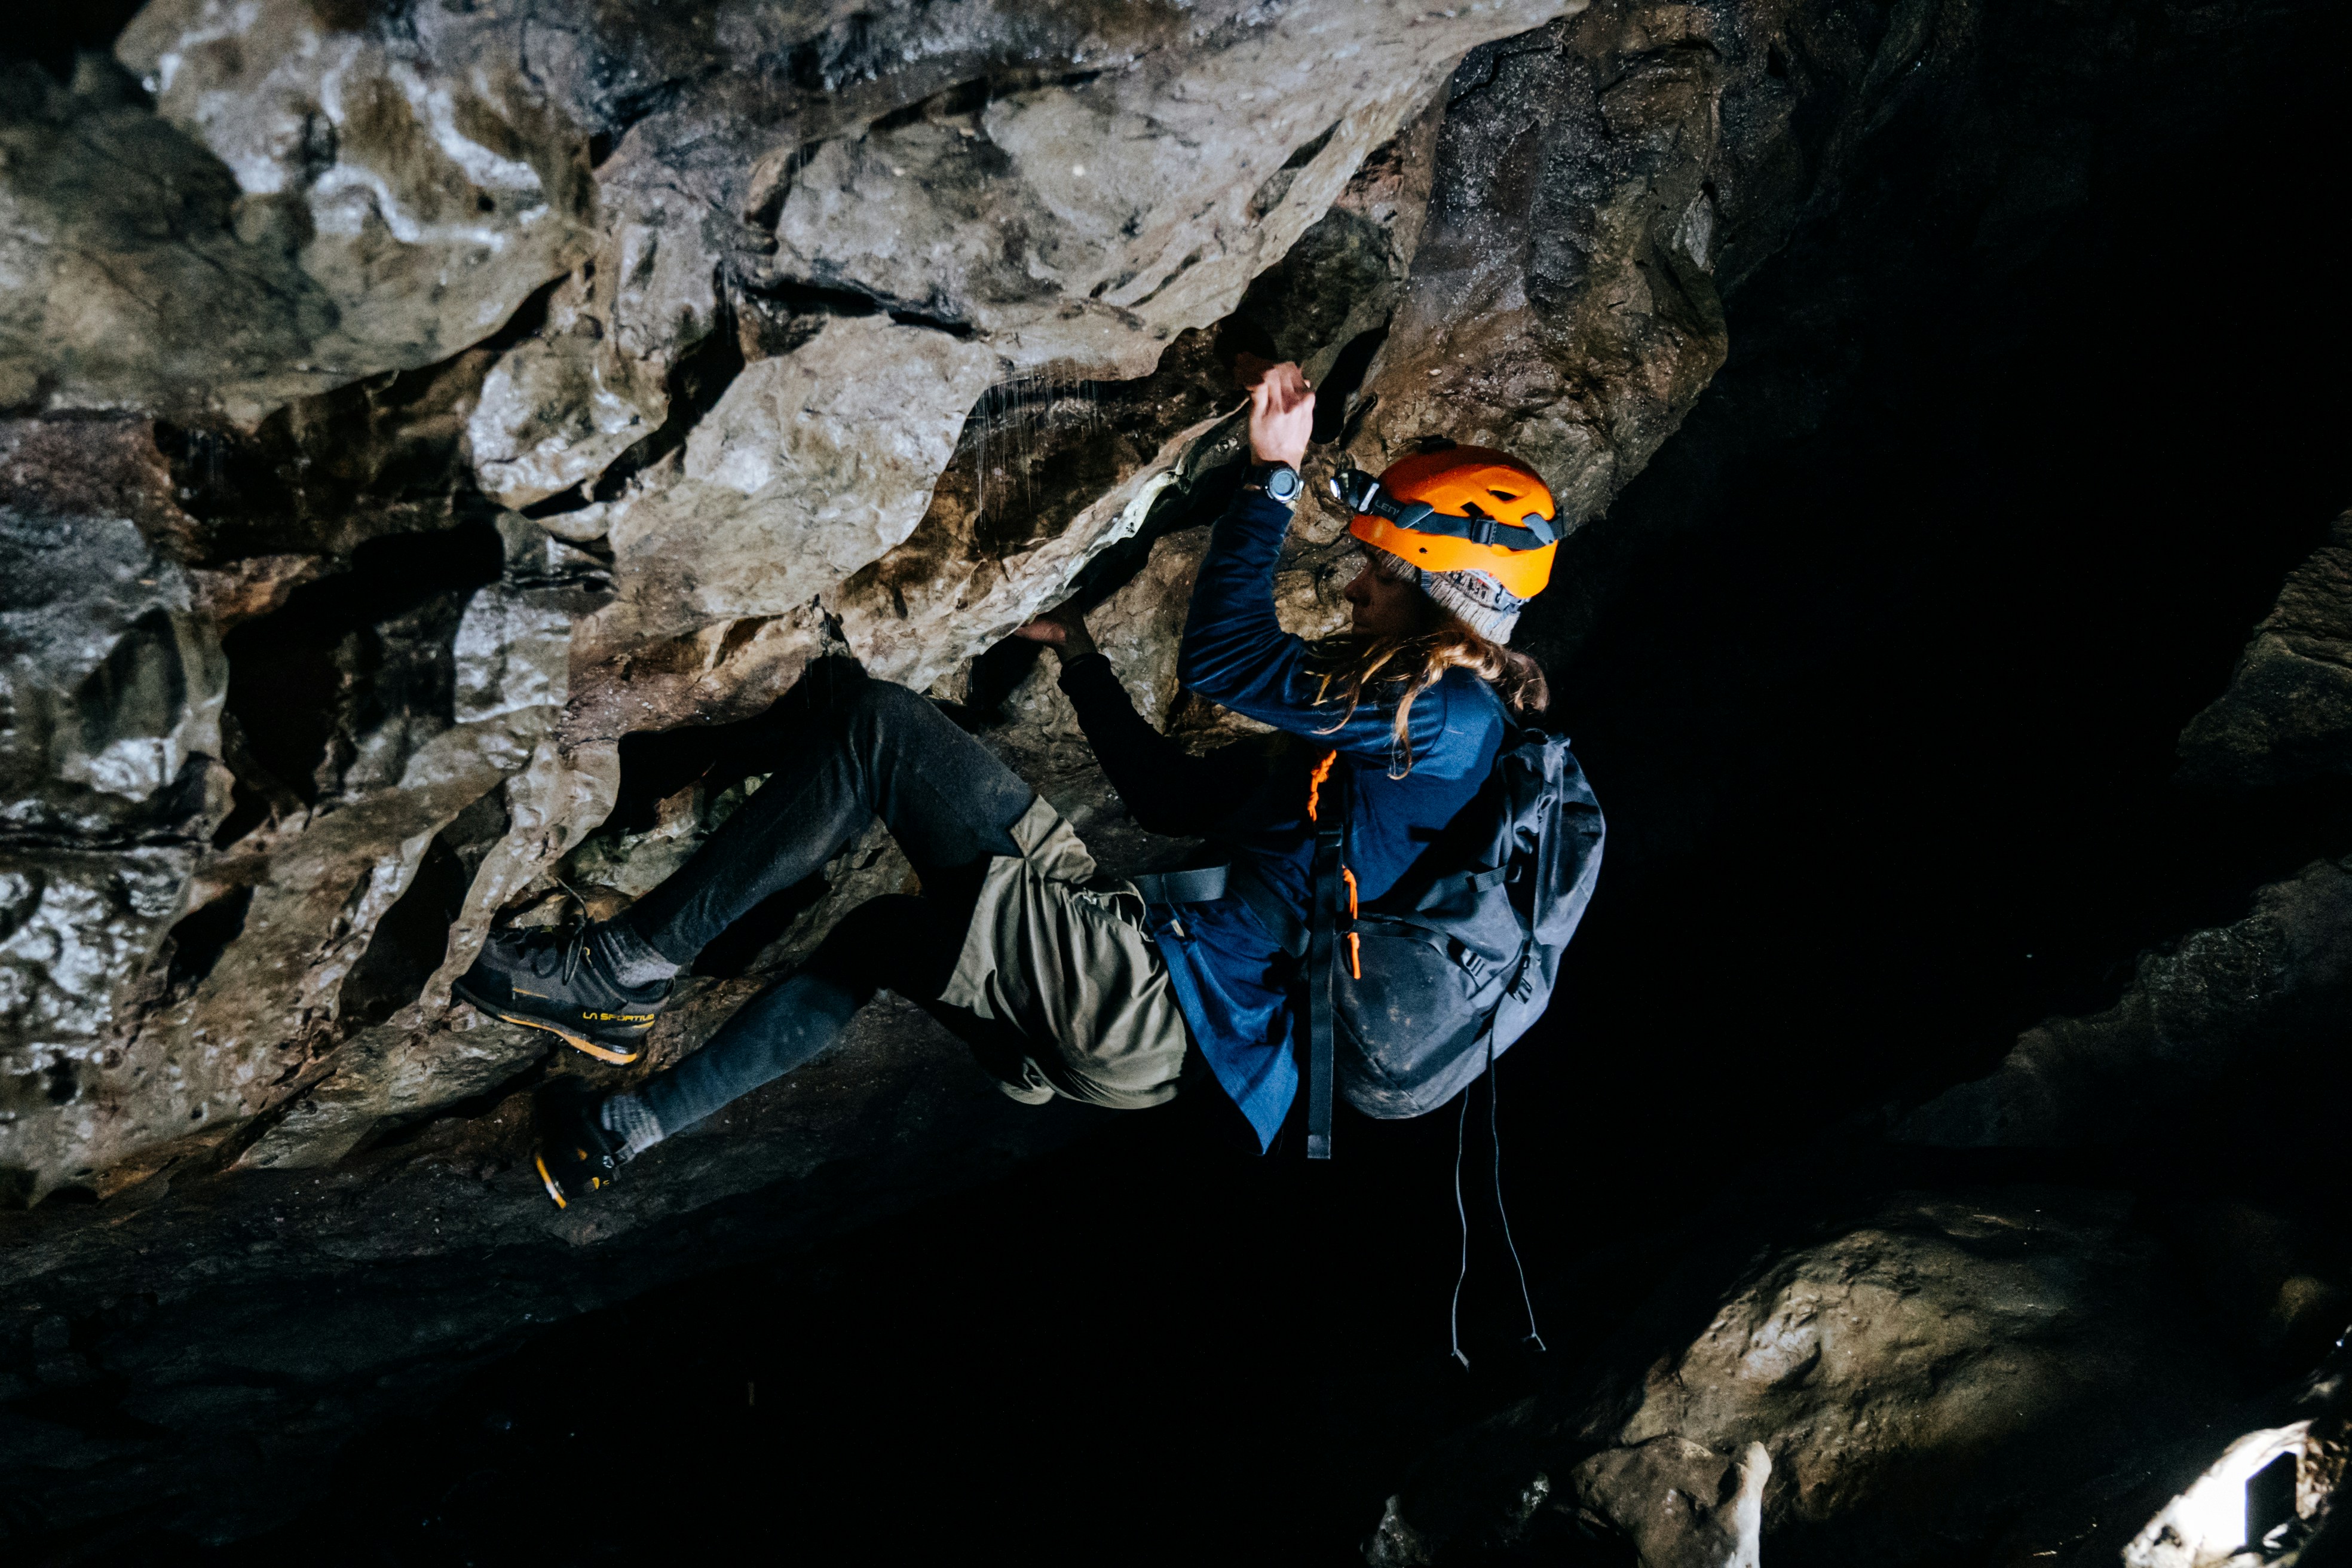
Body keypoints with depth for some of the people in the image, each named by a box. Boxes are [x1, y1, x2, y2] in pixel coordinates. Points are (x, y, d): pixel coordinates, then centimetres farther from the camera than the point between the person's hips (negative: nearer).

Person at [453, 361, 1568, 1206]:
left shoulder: (1450, 716, -8)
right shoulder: (1384, 723, 21)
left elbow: (1220, 661, -17)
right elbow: (1174, 797, 23)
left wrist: (1272, 477, -10)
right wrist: (1083, 664, 25)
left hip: (1155, 1000, -10)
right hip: (1159, 1021, 10)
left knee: (872, 722, -13)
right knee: (882, 930, 28)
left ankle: (630, 963, -3)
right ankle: (628, 1127, 31)